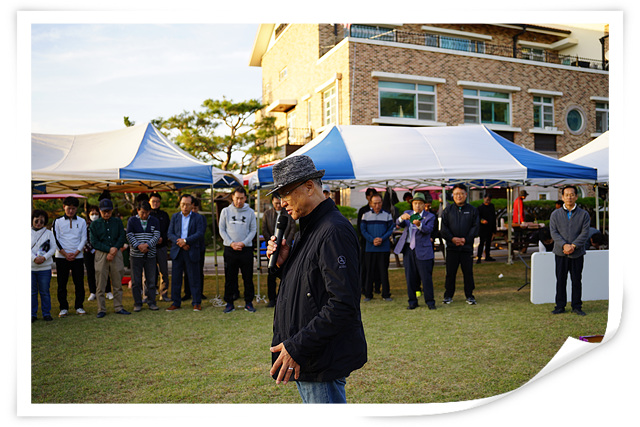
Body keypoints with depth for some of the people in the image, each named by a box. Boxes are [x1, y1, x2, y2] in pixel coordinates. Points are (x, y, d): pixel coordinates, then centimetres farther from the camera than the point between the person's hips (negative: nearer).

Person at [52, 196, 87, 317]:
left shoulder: (82, 221, 7)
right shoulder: (58, 221, 4)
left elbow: (84, 239, 4)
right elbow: (55, 239, -1)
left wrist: (75, 253, -8)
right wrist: (65, 254, -9)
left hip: (77, 256, 1)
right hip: (61, 257, -1)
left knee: (79, 283, 2)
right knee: (62, 283, 3)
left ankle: (79, 307, 12)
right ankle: (63, 308, 11)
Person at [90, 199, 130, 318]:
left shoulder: (117, 222, 11)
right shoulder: (95, 224, 5)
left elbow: (122, 237, 4)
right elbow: (94, 242, -3)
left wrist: (115, 250, -12)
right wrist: (109, 249, -12)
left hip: (117, 254, 2)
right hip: (101, 255, -1)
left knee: (117, 283, 6)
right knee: (100, 284, 0)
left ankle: (118, 307, 14)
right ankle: (101, 310, 7)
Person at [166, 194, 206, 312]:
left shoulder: (198, 218, 3)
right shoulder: (175, 216, 11)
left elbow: (200, 233, -8)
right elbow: (169, 233, 4)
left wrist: (185, 241, -17)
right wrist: (179, 242, -13)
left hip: (192, 252, -3)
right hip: (177, 251, 3)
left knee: (194, 278, 2)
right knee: (176, 278, 6)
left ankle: (196, 302, 11)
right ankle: (176, 302, 15)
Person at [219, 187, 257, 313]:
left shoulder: (250, 212, 5)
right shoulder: (225, 211, 5)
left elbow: (253, 230, 5)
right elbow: (222, 230, 5)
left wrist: (243, 243, -9)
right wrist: (231, 243, -8)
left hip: (246, 249, 0)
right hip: (230, 249, 0)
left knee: (248, 278, 3)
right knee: (230, 278, 4)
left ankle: (249, 302, 12)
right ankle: (229, 302, 13)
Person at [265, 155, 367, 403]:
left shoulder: (334, 231, -19)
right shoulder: (308, 230, 14)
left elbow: (343, 305, -25)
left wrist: (297, 347, -23)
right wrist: (283, 263, 0)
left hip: (324, 362, -10)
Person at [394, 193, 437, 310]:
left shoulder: (430, 216, 3)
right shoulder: (407, 213, 13)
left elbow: (428, 230, -15)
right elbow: (400, 224, -4)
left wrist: (419, 225, -35)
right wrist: (402, 218, -27)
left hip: (423, 250, -3)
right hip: (408, 249, 3)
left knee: (426, 277, -3)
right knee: (410, 277, 7)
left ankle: (430, 301, 9)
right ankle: (412, 301, 17)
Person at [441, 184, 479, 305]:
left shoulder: (472, 210, 6)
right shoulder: (448, 210, 7)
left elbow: (475, 227, 1)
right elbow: (443, 227, 2)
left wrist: (465, 239, -12)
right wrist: (452, 238, -12)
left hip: (467, 246, 0)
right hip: (451, 246, 0)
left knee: (468, 272, 3)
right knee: (450, 272, 4)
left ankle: (469, 295, 15)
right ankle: (448, 295, 14)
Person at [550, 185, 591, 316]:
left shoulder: (583, 214, 4)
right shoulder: (555, 214, 6)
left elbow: (585, 233, -4)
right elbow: (554, 232, -2)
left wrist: (573, 246, -16)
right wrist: (564, 245, -16)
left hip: (577, 253, 0)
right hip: (560, 253, 0)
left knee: (577, 280, 5)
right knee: (560, 280, 5)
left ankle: (577, 306, 17)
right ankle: (560, 306, 14)